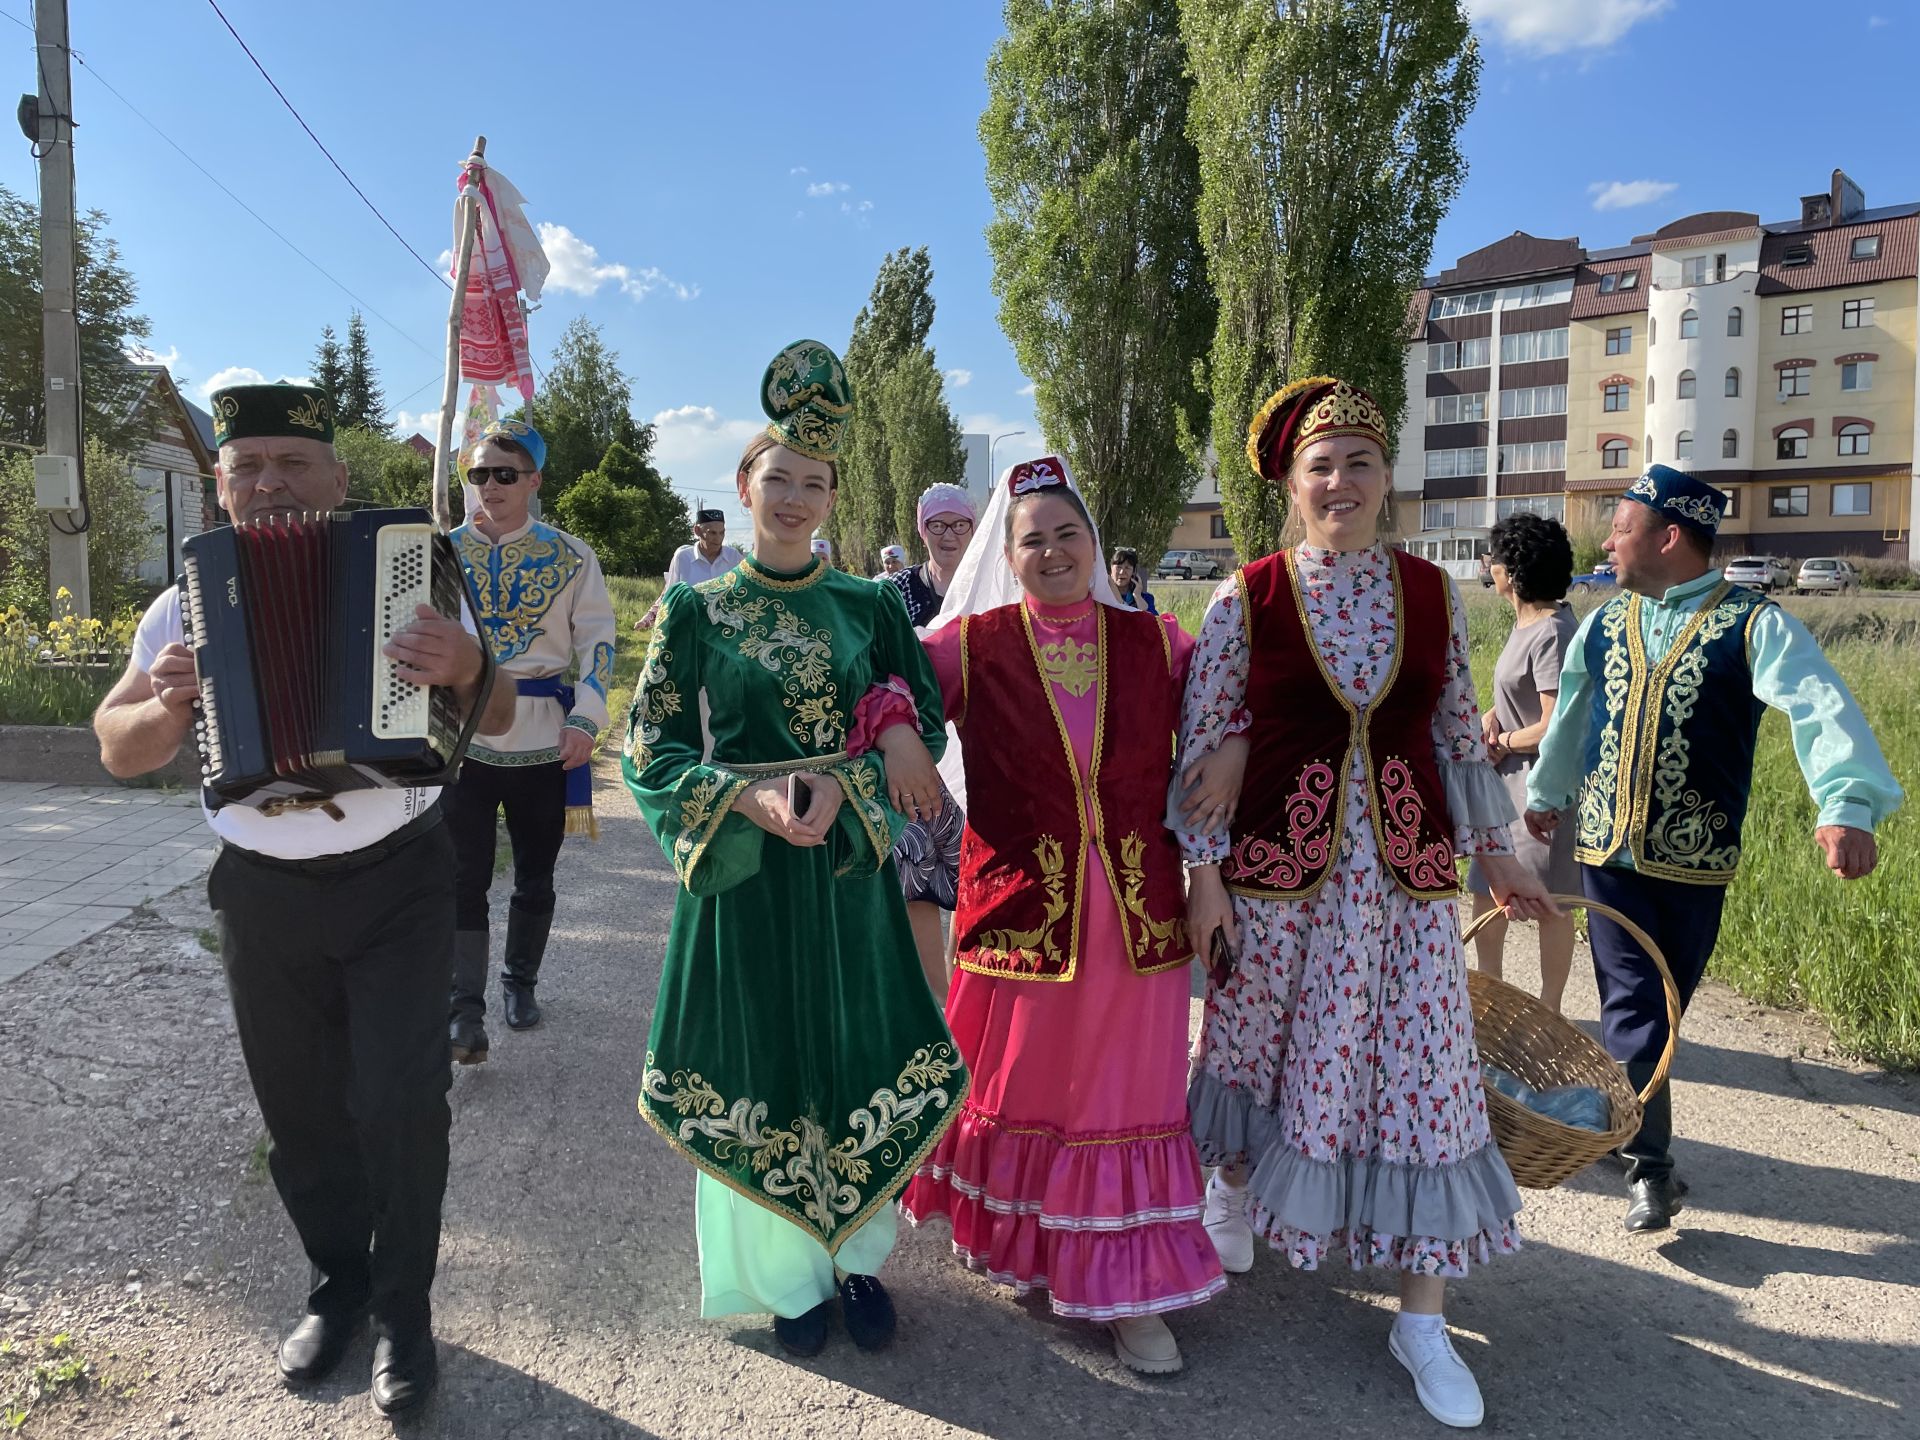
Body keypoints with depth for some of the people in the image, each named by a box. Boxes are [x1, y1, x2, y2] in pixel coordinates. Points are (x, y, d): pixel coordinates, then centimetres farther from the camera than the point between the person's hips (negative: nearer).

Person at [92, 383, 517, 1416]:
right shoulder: (186, 606, 1)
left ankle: (403, 1308, 16)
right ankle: (336, 1281, 35)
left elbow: (495, 721, -5)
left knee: (399, 1103, -5)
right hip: (262, 897, 3)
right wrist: (168, 701, -16)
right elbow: (118, 751, 6)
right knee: (298, 1108, 14)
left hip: (396, 881, -3)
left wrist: (466, 669, -28)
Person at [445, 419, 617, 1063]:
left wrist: (584, 720, -10)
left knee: (535, 873, 12)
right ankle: (465, 1009, 3)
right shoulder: (444, 550, 4)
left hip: (545, 741, 0)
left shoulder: (571, 555, 0)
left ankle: (519, 981, 32)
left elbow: (598, 641, 1)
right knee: (464, 875, -4)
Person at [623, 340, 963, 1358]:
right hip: (746, 871, -1)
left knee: (861, 1062, 10)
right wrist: (751, 800, -19)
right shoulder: (698, 608, -2)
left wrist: (845, 782, -16)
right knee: (761, 1071, 8)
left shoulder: (870, 605, 3)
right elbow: (649, 748, -4)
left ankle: (859, 1258, 33)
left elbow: (924, 722, 3)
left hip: (851, 865, 2)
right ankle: (789, 1275, 30)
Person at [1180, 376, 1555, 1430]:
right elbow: (1203, 743, -4)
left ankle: (1422, 1320, 19)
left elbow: (1459, 736, 12)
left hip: (1405, 871, 2)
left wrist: (1493, 853, 14)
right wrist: (1204, 871, -8)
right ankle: (1232, 1181, 48)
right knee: (1254, 1045, 15)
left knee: (1424, 1074, 3)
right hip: (1277, 867, -2)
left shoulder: (1430, 592, 4)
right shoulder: (1245, 598, -5)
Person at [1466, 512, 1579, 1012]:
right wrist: (1494, 716, 2)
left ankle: (1549, 1009, 18)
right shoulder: (1527, 621, 7)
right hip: (1507, 781, 10)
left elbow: (1554, 727, -24)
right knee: (1487, 888, 17)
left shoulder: (1551, 634, -22)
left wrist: (1503, 742, -9)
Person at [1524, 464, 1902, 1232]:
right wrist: (1545, 793, 32)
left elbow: (1821, 707, -23)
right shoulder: (1603, 624, 7)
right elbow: (1570, 715, 22)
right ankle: (1650, 1166, 3)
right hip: (1607, 850, 2)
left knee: (1663, 1004, 12)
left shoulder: (1754, 625, -8)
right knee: (1633, 1008, -3)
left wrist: (1848, 803, -40)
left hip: (1694, 859, -2)